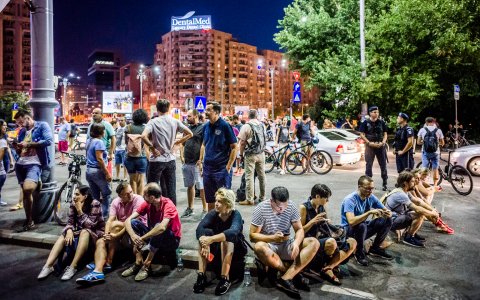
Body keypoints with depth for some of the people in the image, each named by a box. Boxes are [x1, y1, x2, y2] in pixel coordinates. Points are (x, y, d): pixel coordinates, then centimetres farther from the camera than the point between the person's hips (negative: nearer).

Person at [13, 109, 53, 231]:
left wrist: (28, 144, -15)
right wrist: (17, 147, 0)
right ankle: (29, 219, 20)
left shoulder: (42, 125, 0)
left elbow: (49, 140, -17)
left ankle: (29, 221, -10)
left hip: (34, 164, -7)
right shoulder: (22, 131, 20)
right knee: (25, 192, 10)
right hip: (20, 164, 7)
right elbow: (20, 151, 24)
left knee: (27, 189, -25)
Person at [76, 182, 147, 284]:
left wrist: (116, 235, -29)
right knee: (100, 242, -15)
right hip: (122, 234, 6)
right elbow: (110, 220, -8)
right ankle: (98, 271, -28)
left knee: (115, 225, -27)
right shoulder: (116, 202, 2)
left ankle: (108, 263, -18)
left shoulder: (138, 200, -16)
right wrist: (106, 234, -26)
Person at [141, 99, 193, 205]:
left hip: (157, 160, -3)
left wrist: (152, 148, -11)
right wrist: (176, 143, 6)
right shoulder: (175, 122, 2)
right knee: (171, 189, 10)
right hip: (170, 159, 4)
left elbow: (143, 136, -22)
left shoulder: (153, 122, -7)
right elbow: (189, 134, 4)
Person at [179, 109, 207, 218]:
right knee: (189, 186, 15)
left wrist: (201, 160, -16)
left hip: (197, 163, -7)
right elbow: (182, 144, 23)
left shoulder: (202, 128, -6)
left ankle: (205, 210, 3)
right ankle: (190, 208, 25)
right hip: (186, 163, 7)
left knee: (202, 187, -4)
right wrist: (182, 156, 10)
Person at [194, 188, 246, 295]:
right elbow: (199, 228, -28)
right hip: (218, 248, 4)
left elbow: (233, 232, -43)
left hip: (235, 250, -3)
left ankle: (225, 278, -32)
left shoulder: (235, 215, -22)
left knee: (226, 238, -34)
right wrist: (205, 244, -47)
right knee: (204, 233, -23)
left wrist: (211, 239, -56)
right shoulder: (213, 213, -11)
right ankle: (201, 275, -25)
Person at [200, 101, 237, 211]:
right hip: (207, 168, 6)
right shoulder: (206, 126, 7)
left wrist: (229, 166, -13)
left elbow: (234, 147, -9)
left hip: (222, 168, -6)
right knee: (209, 199, 15)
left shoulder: (225, 126, -9)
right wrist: (201, 161, 10)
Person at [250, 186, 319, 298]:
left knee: (314, 243, -19)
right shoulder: (261, 209, -14)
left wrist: (296, 243, -24)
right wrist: (272, 238, -29)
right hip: (269, 246, -3)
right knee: (259, 247, -38)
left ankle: (284, 279, -28)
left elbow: (299, 229, -1)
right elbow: (253, 235, -12)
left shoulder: (291, 206, -5)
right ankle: (293, 274, -18)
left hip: (286, 245, 3)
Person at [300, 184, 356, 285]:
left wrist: (337, 230, -2)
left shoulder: (322, 207, 11)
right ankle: (326, 268, -7)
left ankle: (328, 268, -19)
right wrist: (313, 221, -21)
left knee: (352, 242, -7)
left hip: (323, 239, 8)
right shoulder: (304, 208, -9)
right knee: (331, 242, -37)